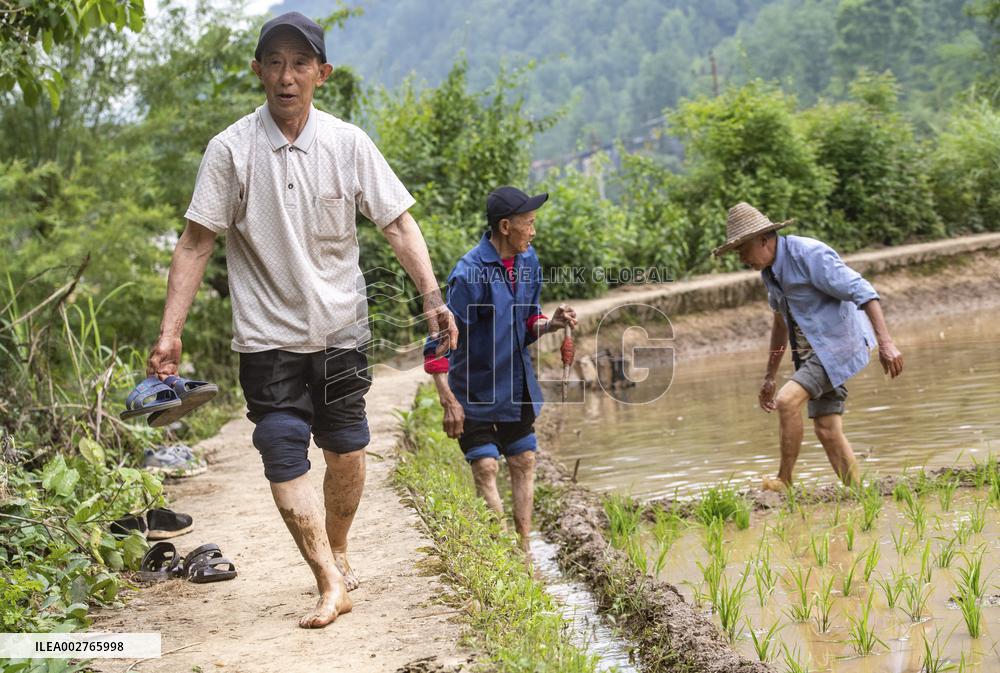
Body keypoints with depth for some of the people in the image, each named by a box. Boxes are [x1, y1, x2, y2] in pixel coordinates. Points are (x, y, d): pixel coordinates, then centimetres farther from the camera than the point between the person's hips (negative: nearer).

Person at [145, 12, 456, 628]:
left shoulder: (348, 143, -2)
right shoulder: (230, 150, -6)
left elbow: (398, 223, 0)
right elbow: (196, 242, -5)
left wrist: (432, 295, -12)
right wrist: (170, 332, -10)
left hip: (340, 328, 2)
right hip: (268, 334, -2)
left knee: (347, 450, 9)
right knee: (284, 457, -10)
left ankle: (338, 551, 34)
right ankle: (332, 585, -4)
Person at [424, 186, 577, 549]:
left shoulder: (528, 261, 1)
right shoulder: (470, 273, -22)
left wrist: (552, 323, -9)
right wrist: (448, 401, -24)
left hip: (517, 387, 7)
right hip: (475, 390, -7)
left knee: (523, 464, 9)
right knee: (485, 469, -7)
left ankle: (523, 551, 18)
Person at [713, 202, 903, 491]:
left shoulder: (809, 254, -18)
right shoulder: (770, 271, 10)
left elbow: (863, 291, -23)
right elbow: (781, 322, 24)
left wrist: (886, 343, -32)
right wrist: (769, 377, 25)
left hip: (839, 343, -9)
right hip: (814, 351, 9)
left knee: (787, 401, -22)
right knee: (827, 432, 3)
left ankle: (784, 483, -11)